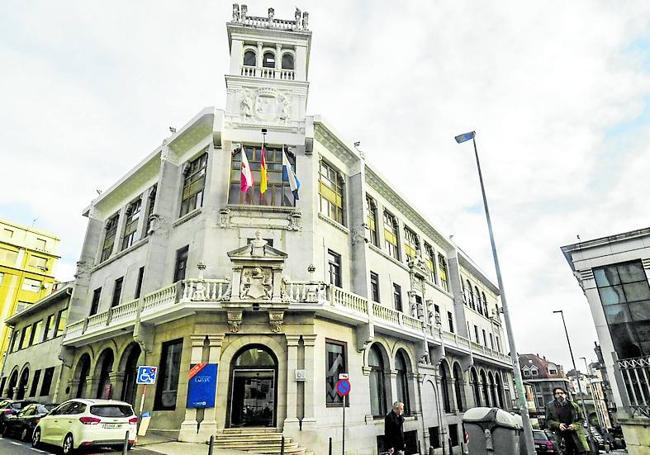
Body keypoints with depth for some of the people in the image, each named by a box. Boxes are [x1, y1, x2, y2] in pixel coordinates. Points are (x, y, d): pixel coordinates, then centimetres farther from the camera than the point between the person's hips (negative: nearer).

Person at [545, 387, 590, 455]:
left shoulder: (574, 405, 10)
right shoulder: (550, 406, 7)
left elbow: (581, 419, 11)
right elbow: (548, 421, 7)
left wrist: (574, 426, -7)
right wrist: (558, 425, -11)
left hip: (576, 435, 1)